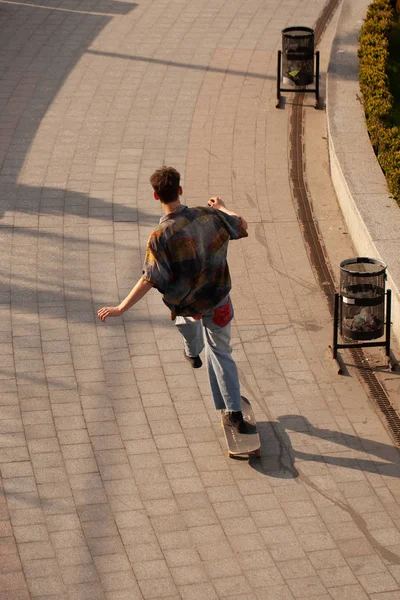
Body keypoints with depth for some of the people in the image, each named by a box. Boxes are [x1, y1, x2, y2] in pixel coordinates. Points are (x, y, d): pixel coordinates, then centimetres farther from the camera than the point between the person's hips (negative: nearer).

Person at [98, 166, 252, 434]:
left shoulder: (161, 236, -27)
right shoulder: (206, 216, -16)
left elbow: (149, 280, -27)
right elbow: (242, 225, 2)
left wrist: (121, 308, -23)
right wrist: (222, 207, 21)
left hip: (187, 303, -2)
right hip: (218, 301, 2)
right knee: (220, 353, 17)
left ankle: (193, 352, 60)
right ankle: (233, 412, 11)